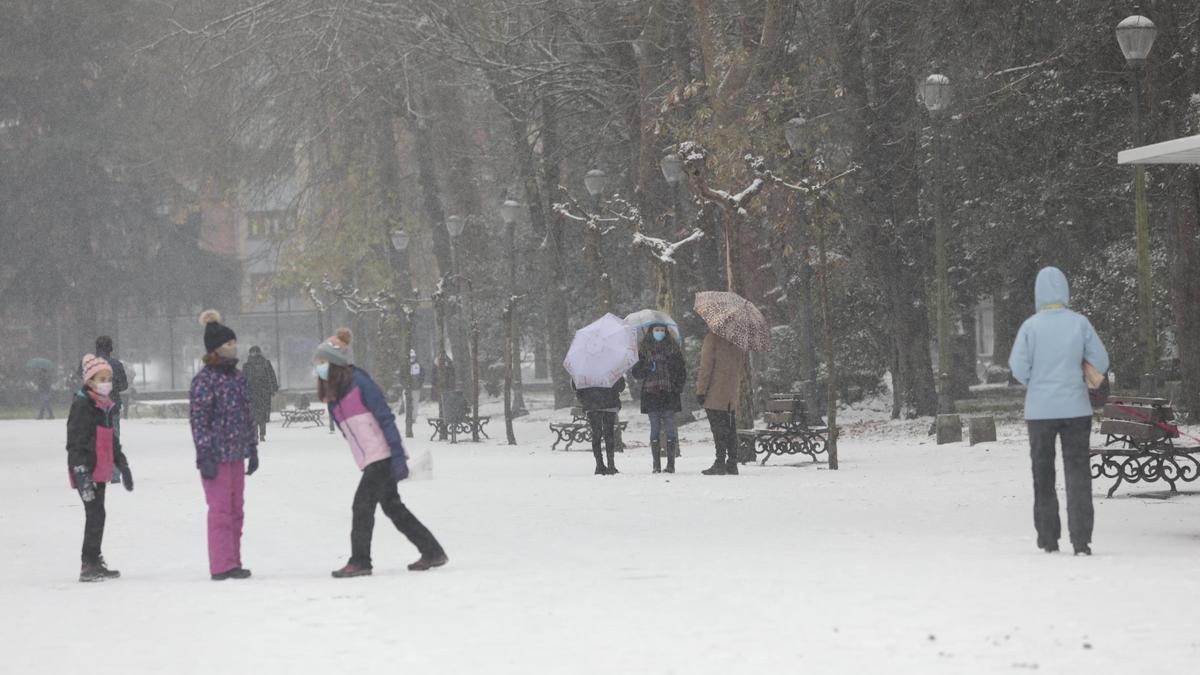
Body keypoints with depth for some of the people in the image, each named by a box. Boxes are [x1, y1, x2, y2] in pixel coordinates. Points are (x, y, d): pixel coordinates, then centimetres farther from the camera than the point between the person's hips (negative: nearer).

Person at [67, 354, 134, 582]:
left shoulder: (106, 406, 15)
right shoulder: (82, 406, -12)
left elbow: (112, 440, 27)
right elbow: (75, 443, -18)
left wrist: (123, 466, 28)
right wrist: (82, 473, -25)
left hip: (101, 469, 9)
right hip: (86, 470, -9)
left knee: (97, 516, 14)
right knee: (96, 514, -12)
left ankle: (95, 563, 23)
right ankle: (89, 566, -10)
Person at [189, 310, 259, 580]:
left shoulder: (237, 376, 13)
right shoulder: (205, 380, -11)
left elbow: (248, 416, 19)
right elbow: (199, 421, -14)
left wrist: (252, 449, 18)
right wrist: (205, 457, -18)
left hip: (236, 454, 8)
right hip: (216, 456, -8)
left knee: (236, 510, 11)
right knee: (221, 510, -6)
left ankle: (232, 563, 17)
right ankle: (222, 566, -3)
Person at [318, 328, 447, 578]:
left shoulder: (359, 382, -11)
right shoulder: (333, 396, 13)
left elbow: (385, 418, -15)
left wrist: (398, 456, -20)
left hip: (384, 456, -9)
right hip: (368, 461, 9)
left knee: (362, 505, -9)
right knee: (393, 507, 12)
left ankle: (360, 562, -2)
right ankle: (432, 552, 19)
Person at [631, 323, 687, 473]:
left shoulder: (673, 348, 7)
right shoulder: (644, 350, 8)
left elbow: (682, 370, 10)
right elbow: (636, 372, 7)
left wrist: (678, 386, -3)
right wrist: (647, 367, -13)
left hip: (669, 393, -1)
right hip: (651, 393, 1)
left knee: (669, 428, -6)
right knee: (655, 429, 0)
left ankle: (671, 463, -4)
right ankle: (656, 464, 2)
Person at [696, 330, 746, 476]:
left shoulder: (712, 338, -11)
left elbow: (706, 366, -13)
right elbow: (742, 367, 14)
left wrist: (701, 390, -10)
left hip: (715, 392, -6)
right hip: (732, 393, 6)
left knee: (718, 427, -5)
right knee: (730, 427, 10)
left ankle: (720, 462, -6)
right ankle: (732, 463, 10)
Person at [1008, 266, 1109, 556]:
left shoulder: (1031, 326, -8)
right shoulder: (1080, 323, -5)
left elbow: (1018, 368, -8)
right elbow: (1100, 362, -1)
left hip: (1039, 410, 0)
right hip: (1075, 409, 0)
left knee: (1043, 475, 12)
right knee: (1078, 473, 3)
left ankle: (1048, 539, 15)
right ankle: (1081, 540, -7)